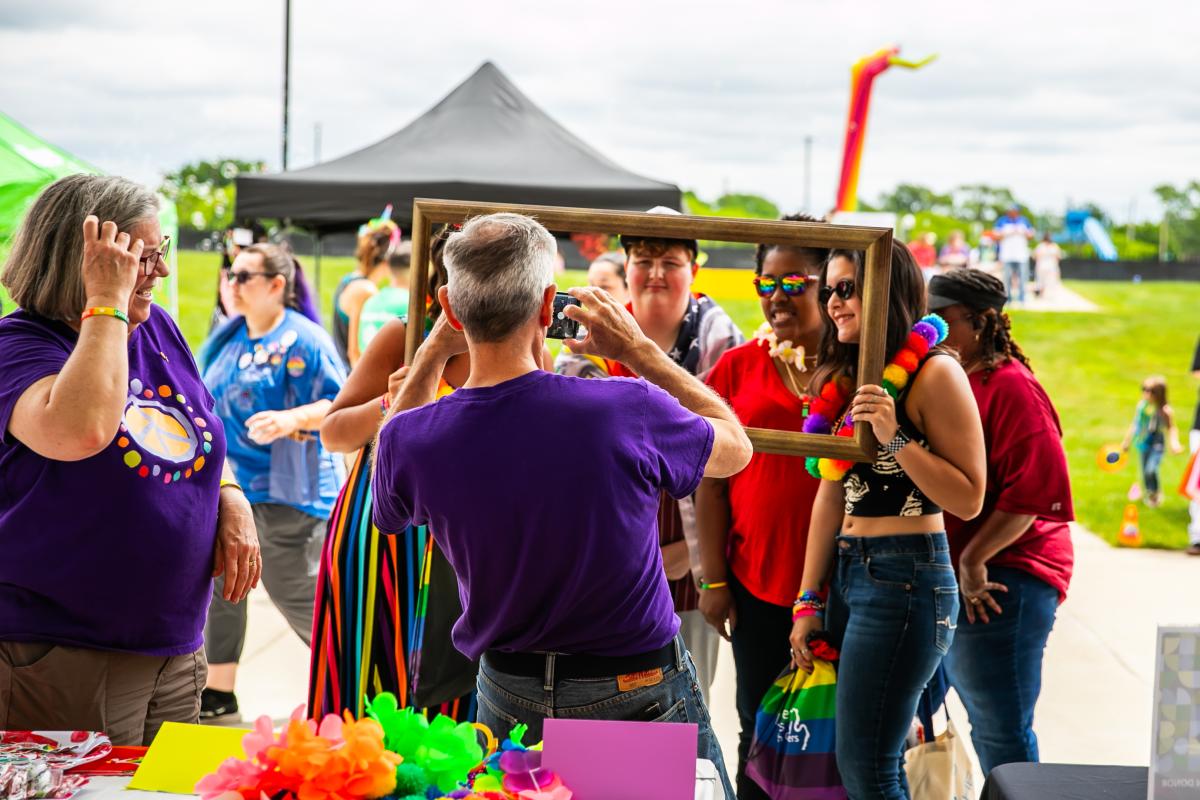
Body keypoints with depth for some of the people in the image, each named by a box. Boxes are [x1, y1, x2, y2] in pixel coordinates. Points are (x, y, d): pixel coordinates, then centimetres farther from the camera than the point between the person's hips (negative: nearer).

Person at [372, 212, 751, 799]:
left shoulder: (407, 441, -16)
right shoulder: (626, 412, -25)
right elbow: (736, 448, -2)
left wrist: (432, 354, 10)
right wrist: (640, 350, 4)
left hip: (508, 697, 3)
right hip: (642, 698, -2)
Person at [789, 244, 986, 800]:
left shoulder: (933, 373, -10)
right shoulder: (848, 377, 13)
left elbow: (969, 499, -13)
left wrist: (897, 438, -22)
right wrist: (807, 601, 12)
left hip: (907, 578, -8)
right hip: (848, 573, 8)